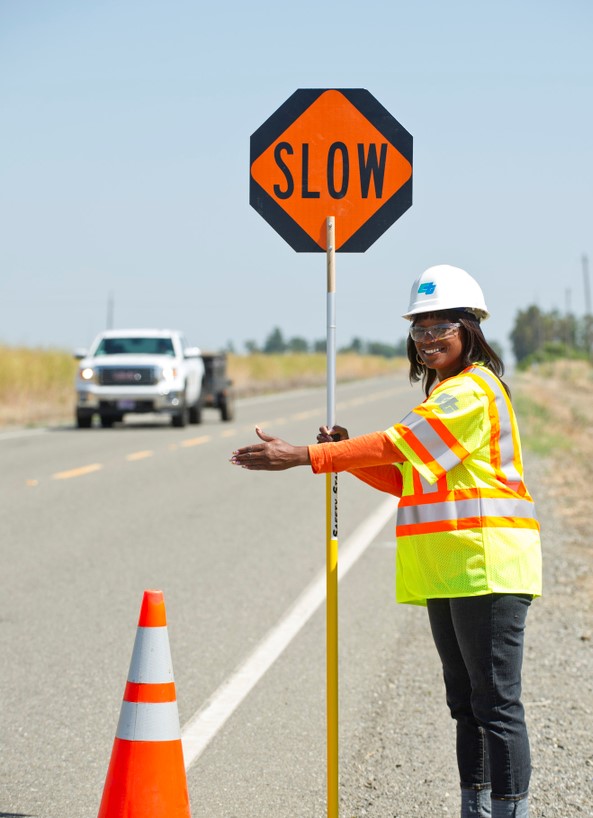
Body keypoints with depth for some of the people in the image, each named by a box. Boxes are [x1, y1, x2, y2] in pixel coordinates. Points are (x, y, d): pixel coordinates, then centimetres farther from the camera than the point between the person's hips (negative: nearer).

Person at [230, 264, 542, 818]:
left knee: (496, 704, -8)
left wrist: (304, 456, -21)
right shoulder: (445, 395, 22)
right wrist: (345, 455, 3)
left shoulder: (474, 389, -11)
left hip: (486, 566, -10)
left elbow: (395, 444, -19)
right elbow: (407, 479, 19)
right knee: (466, 703, 13)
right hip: (448, 573, 10)